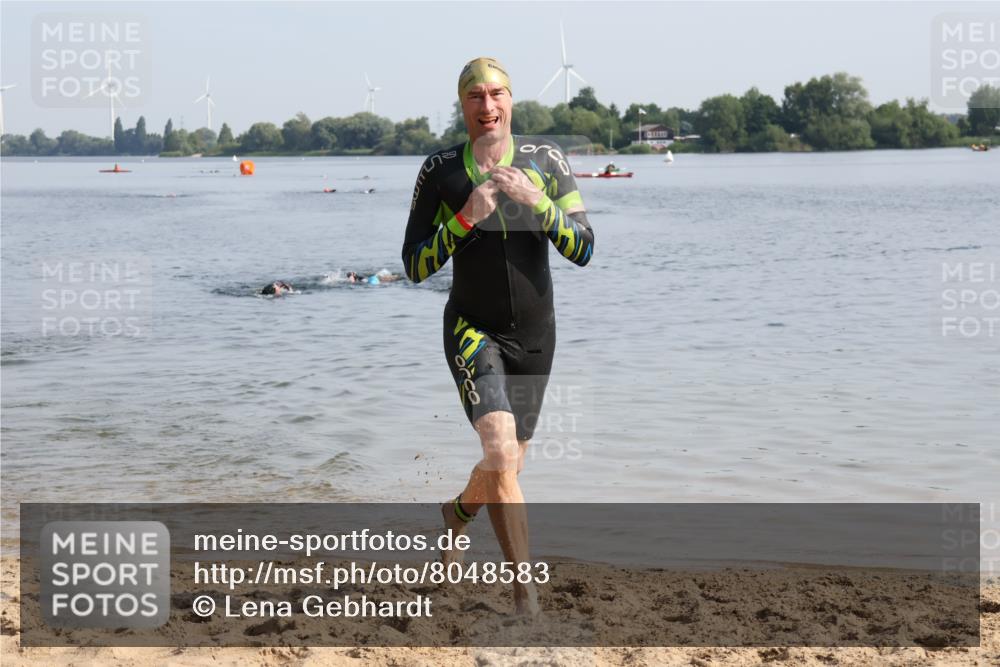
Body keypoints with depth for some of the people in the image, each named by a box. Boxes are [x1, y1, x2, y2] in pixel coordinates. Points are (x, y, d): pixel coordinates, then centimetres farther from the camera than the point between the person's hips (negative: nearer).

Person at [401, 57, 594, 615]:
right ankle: (527, 594, -18)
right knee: (501, 452, -24)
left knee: (508, 465, 15)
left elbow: (583, 250, -7)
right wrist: (465, 218, -19)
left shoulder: (546, 160, -3)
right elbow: (416, 268, -5)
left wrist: (536, 201, -21)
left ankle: (455, 512, 50)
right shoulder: (440, 172, -5)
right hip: (473, 331, -3)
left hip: (535, 333, 3)